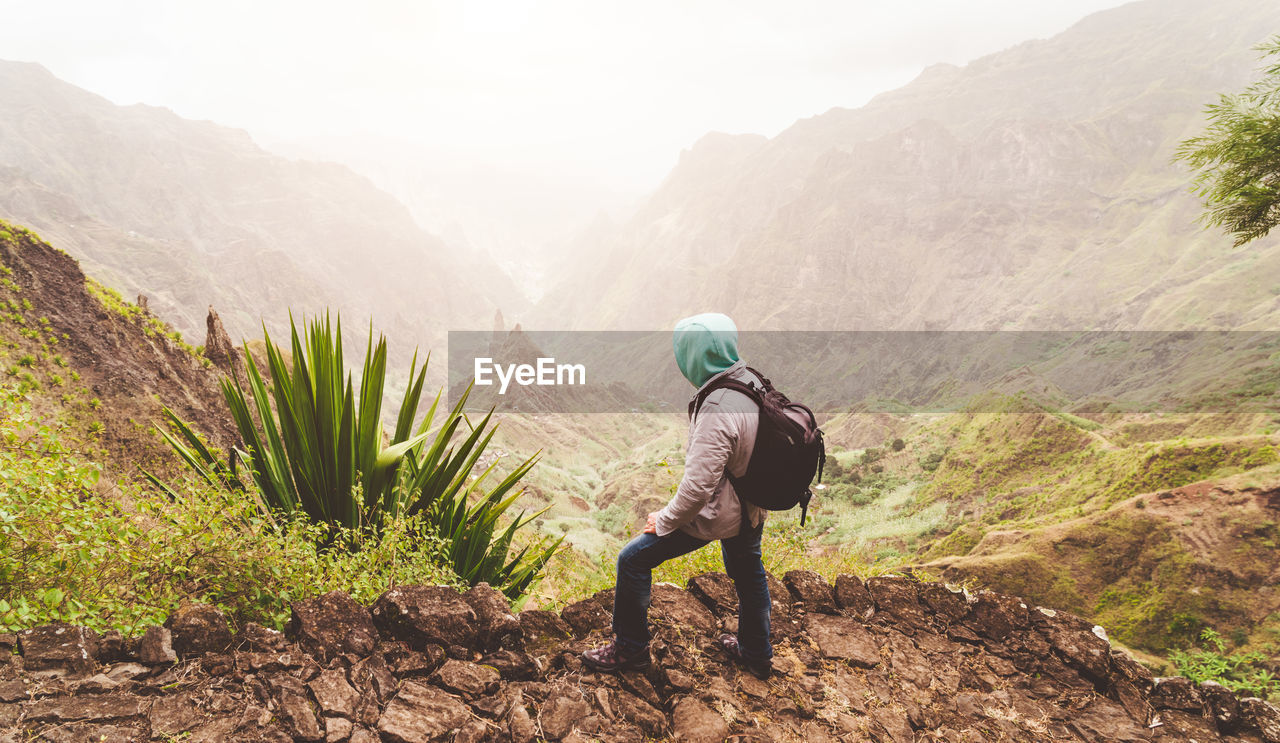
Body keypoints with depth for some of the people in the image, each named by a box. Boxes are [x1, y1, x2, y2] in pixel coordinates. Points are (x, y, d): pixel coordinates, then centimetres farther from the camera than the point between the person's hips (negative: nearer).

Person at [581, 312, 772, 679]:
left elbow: (698, 486, -31)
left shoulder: (717, 413, -34)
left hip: (718, 512, -9)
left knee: (633, 559, 4)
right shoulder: (753, 381, -8)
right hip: (753, 507, 9)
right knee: (747, 569, 29)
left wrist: (665, 520, -14)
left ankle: (630, 648, 21)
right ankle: (757, 654, 49)